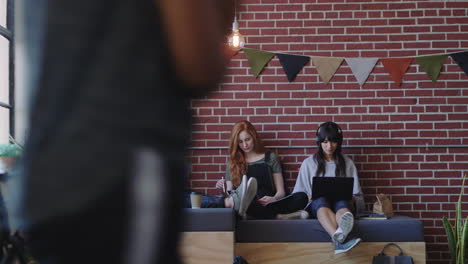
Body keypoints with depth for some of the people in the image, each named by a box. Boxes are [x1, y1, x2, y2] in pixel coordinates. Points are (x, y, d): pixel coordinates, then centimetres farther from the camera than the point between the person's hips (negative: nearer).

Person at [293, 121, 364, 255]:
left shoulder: (347, 163, 19)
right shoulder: (308, 163, 17)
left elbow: (357, 196, 17)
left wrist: (349, 197, -6)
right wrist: (310, 197, -7)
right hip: (317, 205, 0)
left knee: (342, 202, -38)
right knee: (321, 199, -39)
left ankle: (338, 238, -76)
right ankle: (340, 238, -72)